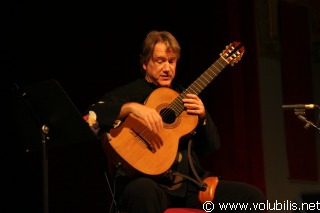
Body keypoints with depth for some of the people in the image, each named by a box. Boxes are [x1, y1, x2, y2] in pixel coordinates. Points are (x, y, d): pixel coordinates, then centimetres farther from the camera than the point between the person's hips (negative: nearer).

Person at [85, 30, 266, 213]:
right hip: (151, 183, -5)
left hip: (189, 183, 6)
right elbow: (91, 116, -14)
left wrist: (202, 116, -1)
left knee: (252, 196, -10)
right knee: (142, 190, -43)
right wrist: (131, 107, -26)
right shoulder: (130, 93, 3)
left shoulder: (184, 95, 19)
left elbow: (212, 146, 18)